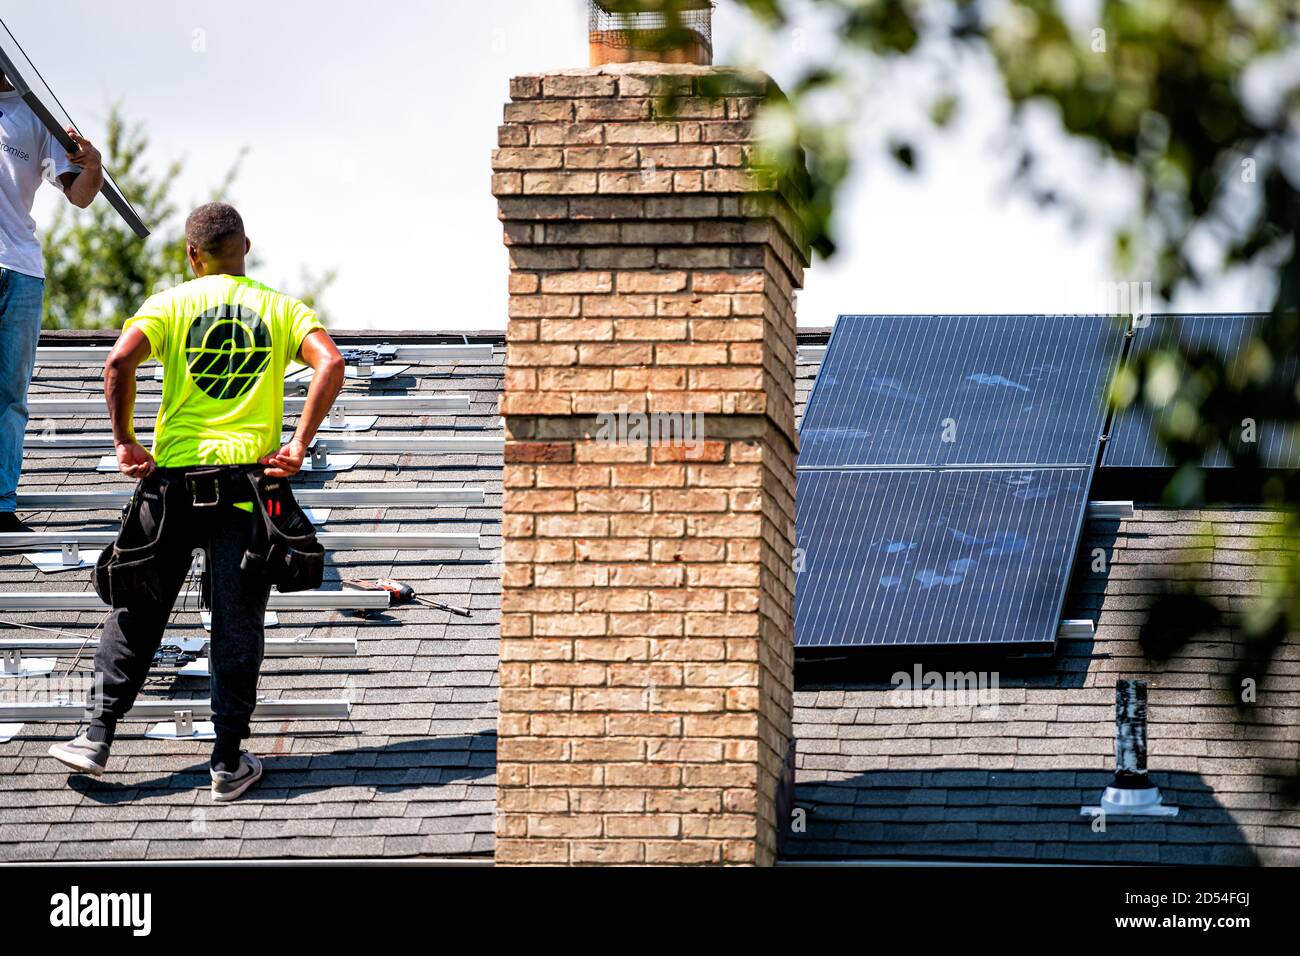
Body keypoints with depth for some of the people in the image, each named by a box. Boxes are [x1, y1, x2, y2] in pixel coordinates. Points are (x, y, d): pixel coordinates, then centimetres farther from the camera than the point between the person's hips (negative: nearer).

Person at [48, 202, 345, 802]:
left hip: (173, 476, 0)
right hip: (250, 479, 0)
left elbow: (120, 360, -15)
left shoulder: (171, 305, 2)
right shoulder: (281, 308, 6)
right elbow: (330, 364, -10)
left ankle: (98, 737, 13)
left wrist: (124, 442, -6)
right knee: (237, 623, 5)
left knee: (137, 612, 12)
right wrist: (298, 446, -8)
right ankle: (228, 763, 5)